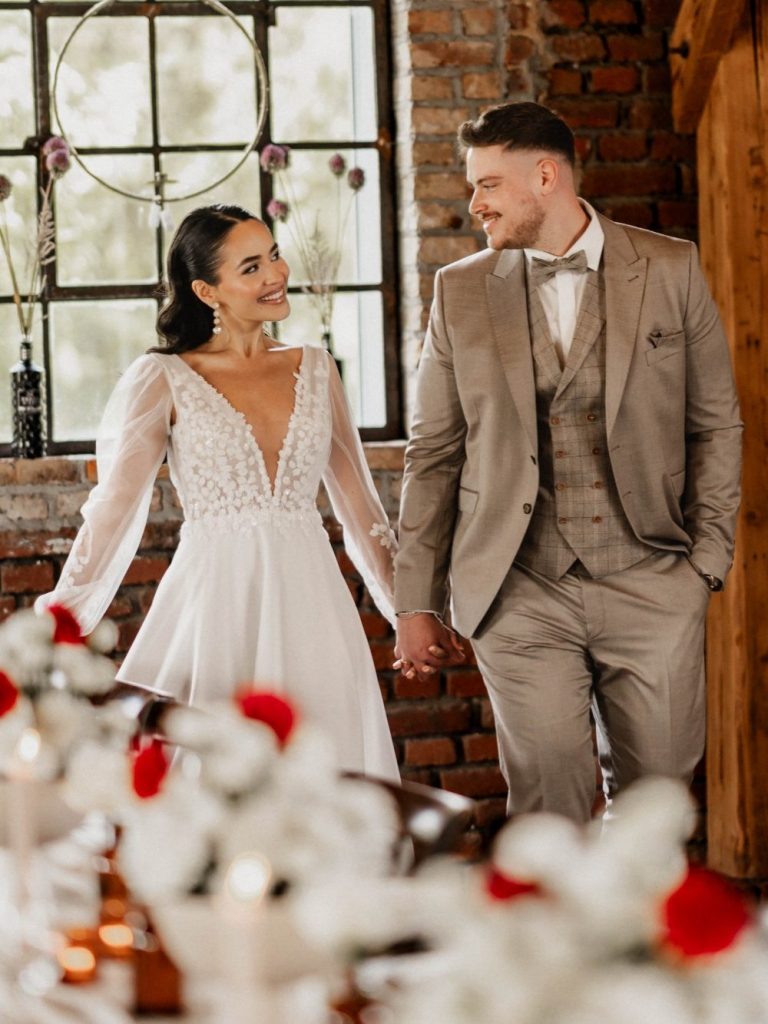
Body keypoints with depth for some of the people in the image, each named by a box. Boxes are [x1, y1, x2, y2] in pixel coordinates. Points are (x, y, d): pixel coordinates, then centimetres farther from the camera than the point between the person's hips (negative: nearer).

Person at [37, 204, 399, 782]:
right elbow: (114, 510, -3)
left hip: (309, 599, 3)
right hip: (214, 602, -3)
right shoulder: (164, 380, 0)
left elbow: (358, 503, 15)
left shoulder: (315, 371, 10)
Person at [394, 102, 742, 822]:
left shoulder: (671, 270, 4)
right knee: (548, 804, -3)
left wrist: (707, 559, 0)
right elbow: (432, 455, 9)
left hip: (650, 585, 0)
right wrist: (416, 605, 6)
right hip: (521, 594, 0)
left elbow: (716, 425, 8)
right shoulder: (460, 291, 7)